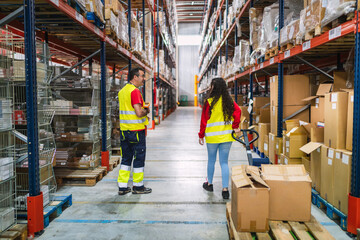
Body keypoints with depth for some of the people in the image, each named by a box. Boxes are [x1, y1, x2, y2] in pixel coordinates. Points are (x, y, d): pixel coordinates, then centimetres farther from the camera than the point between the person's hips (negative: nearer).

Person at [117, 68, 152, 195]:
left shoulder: (122, 91, 13)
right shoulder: (135, 91, -16)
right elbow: (139, 112, -24)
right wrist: (146, 110, -3)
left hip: (124, 130, 8)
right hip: (136, 130, -8)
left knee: (126, 158, 14)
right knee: (139, 158, 5)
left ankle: (122, 186, 18)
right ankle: (138, 186, 17)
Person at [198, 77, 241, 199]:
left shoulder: (209, 101, -9)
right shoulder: (229, 101, 2)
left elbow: (204, 120, -7)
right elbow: (238, 111, -11)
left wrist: (201, 135, 1)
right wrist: (235, 126, -3)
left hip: (212, 136, -3)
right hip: (226, 136, 3)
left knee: (211, 160, 15)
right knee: (224, 162, 8)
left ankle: (209, 184, 31)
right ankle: (225, 189, 5)